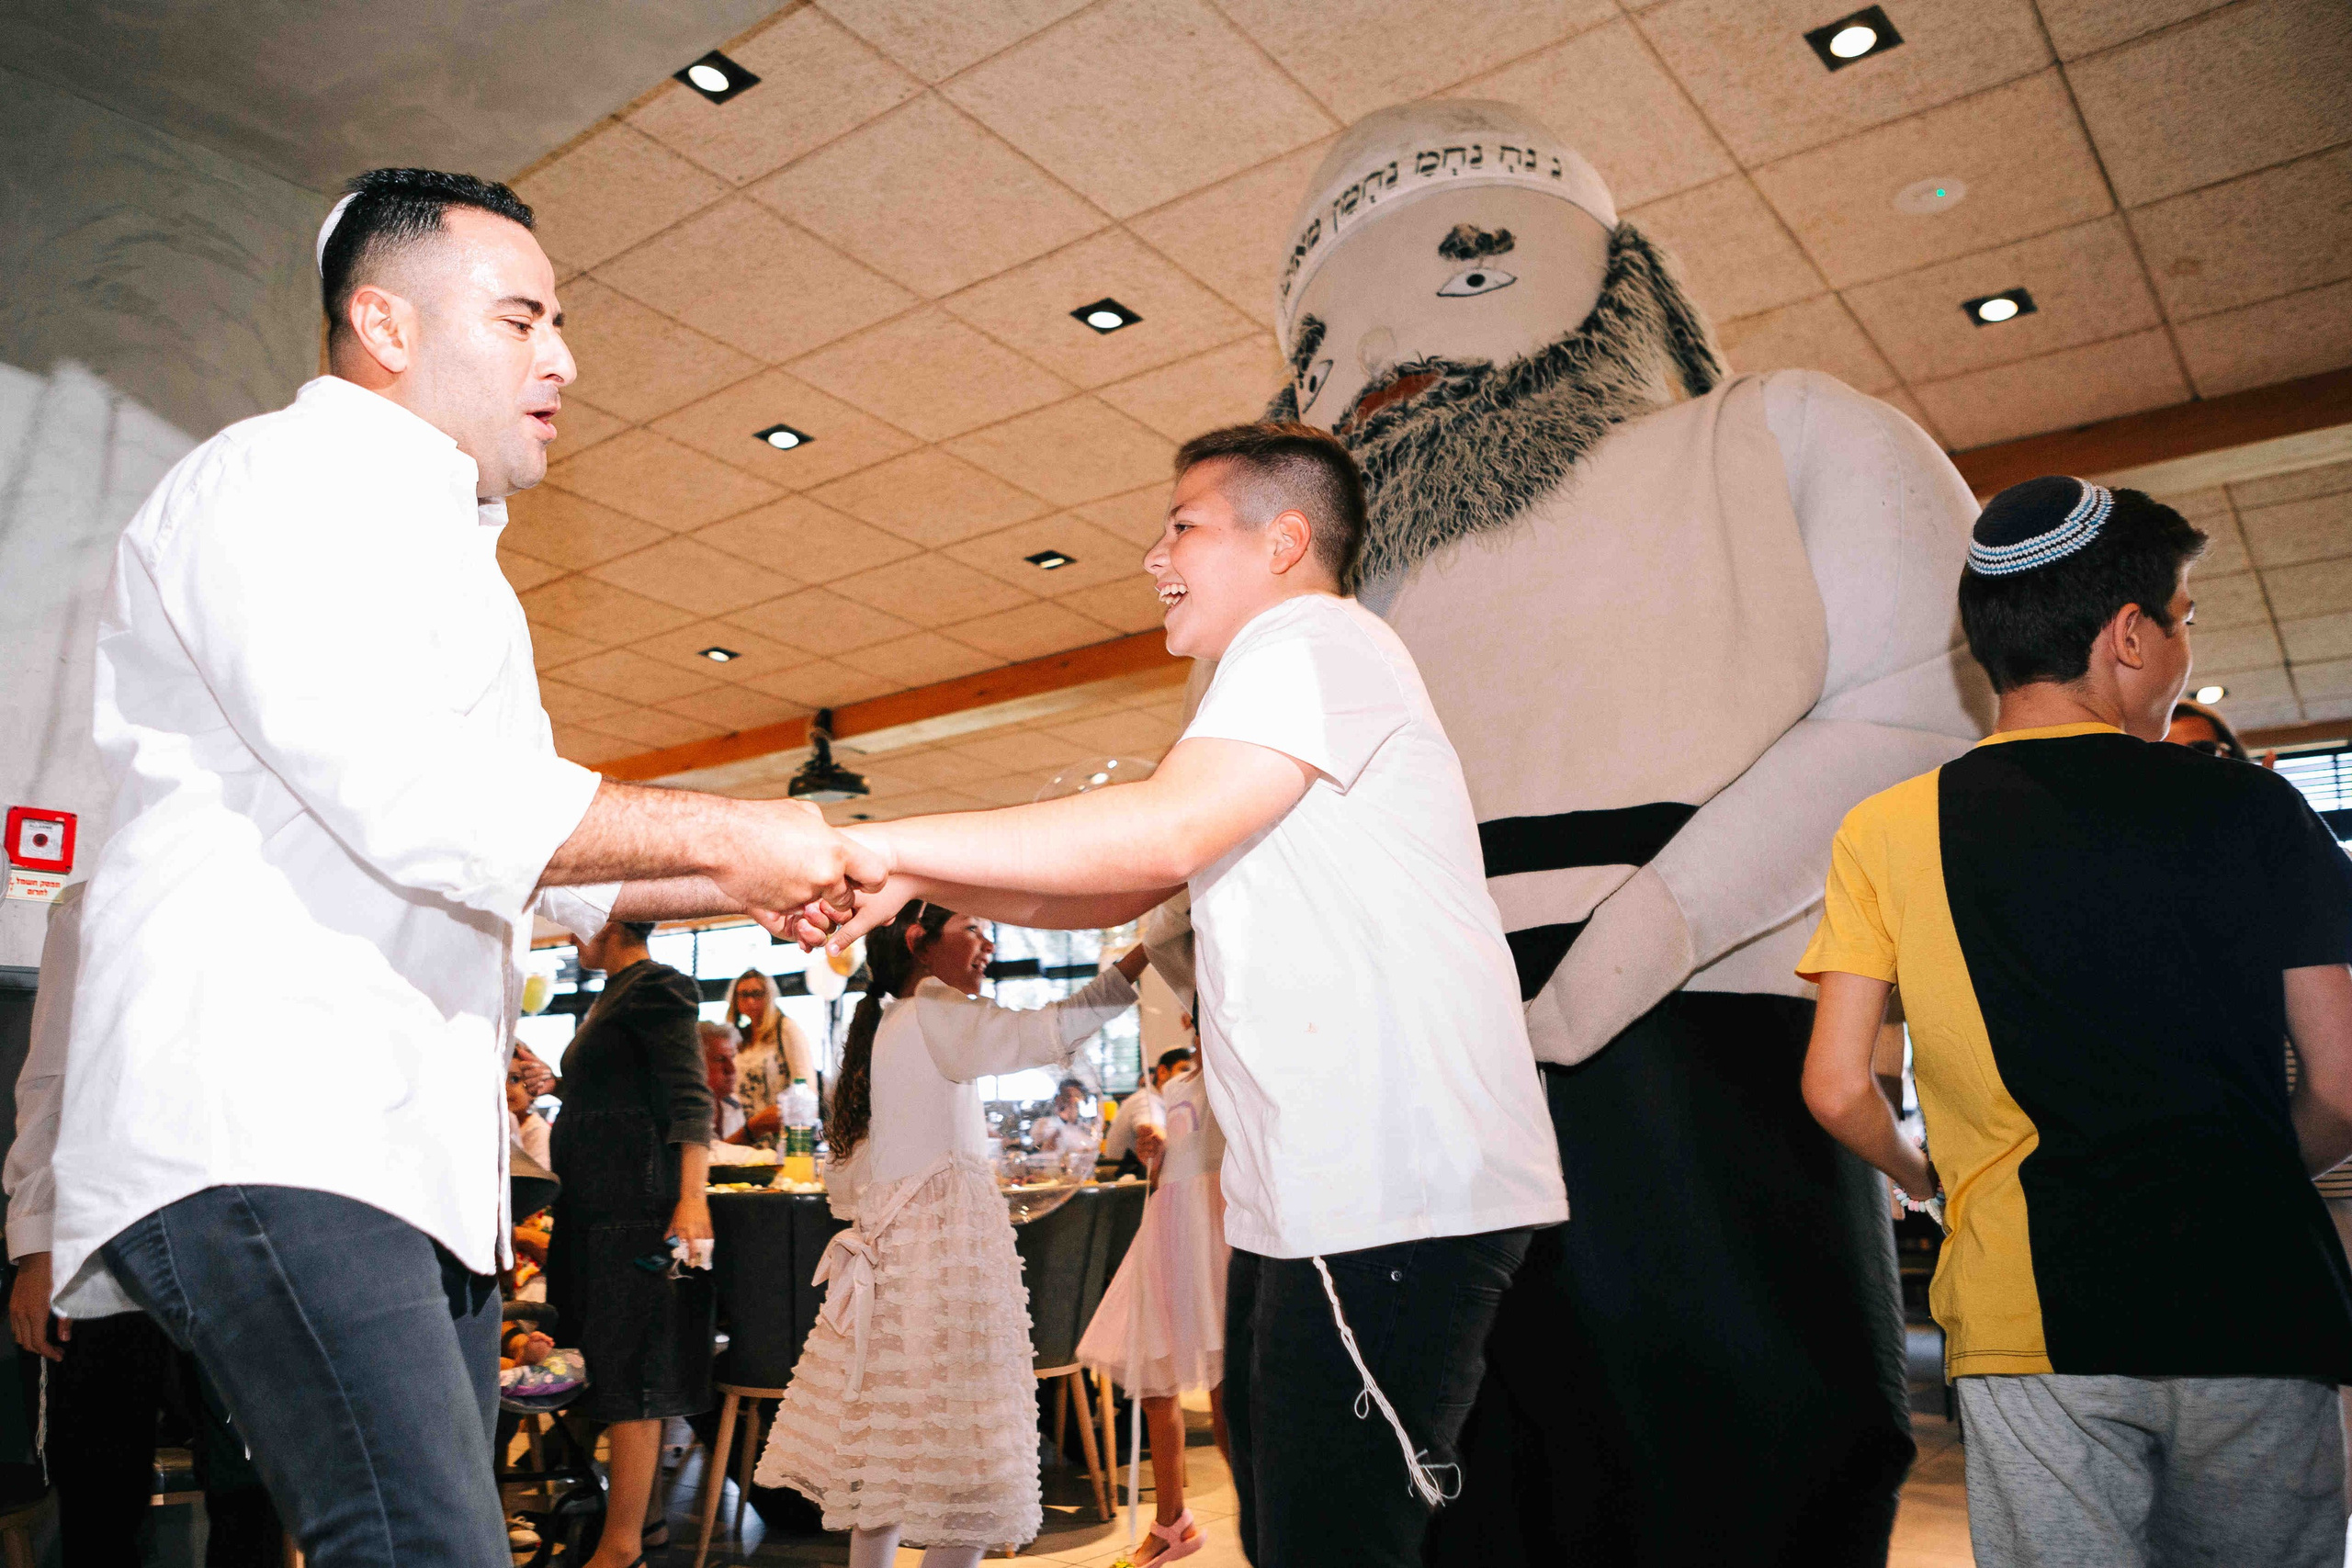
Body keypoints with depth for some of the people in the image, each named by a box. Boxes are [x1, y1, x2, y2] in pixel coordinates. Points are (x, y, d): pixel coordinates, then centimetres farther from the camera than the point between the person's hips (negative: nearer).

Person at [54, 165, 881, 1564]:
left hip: (413, 1148, 10)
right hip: (263, 1121, -10)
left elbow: (531, 857, 25)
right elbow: (402, 795, -19)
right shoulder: (289, 480, -3)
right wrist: (725, 833, -14)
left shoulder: (440, 548, 27)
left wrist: (754, 883, 11)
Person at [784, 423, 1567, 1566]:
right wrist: (913, 881, 8)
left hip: (1396, 1195, -10)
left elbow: (1159, 836, -23)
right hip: (1306, 1200, 10)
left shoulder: (1313, 641, -7)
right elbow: (1116, 895, 20)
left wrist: (891, 842, -17)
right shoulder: (1277, 673, 26)